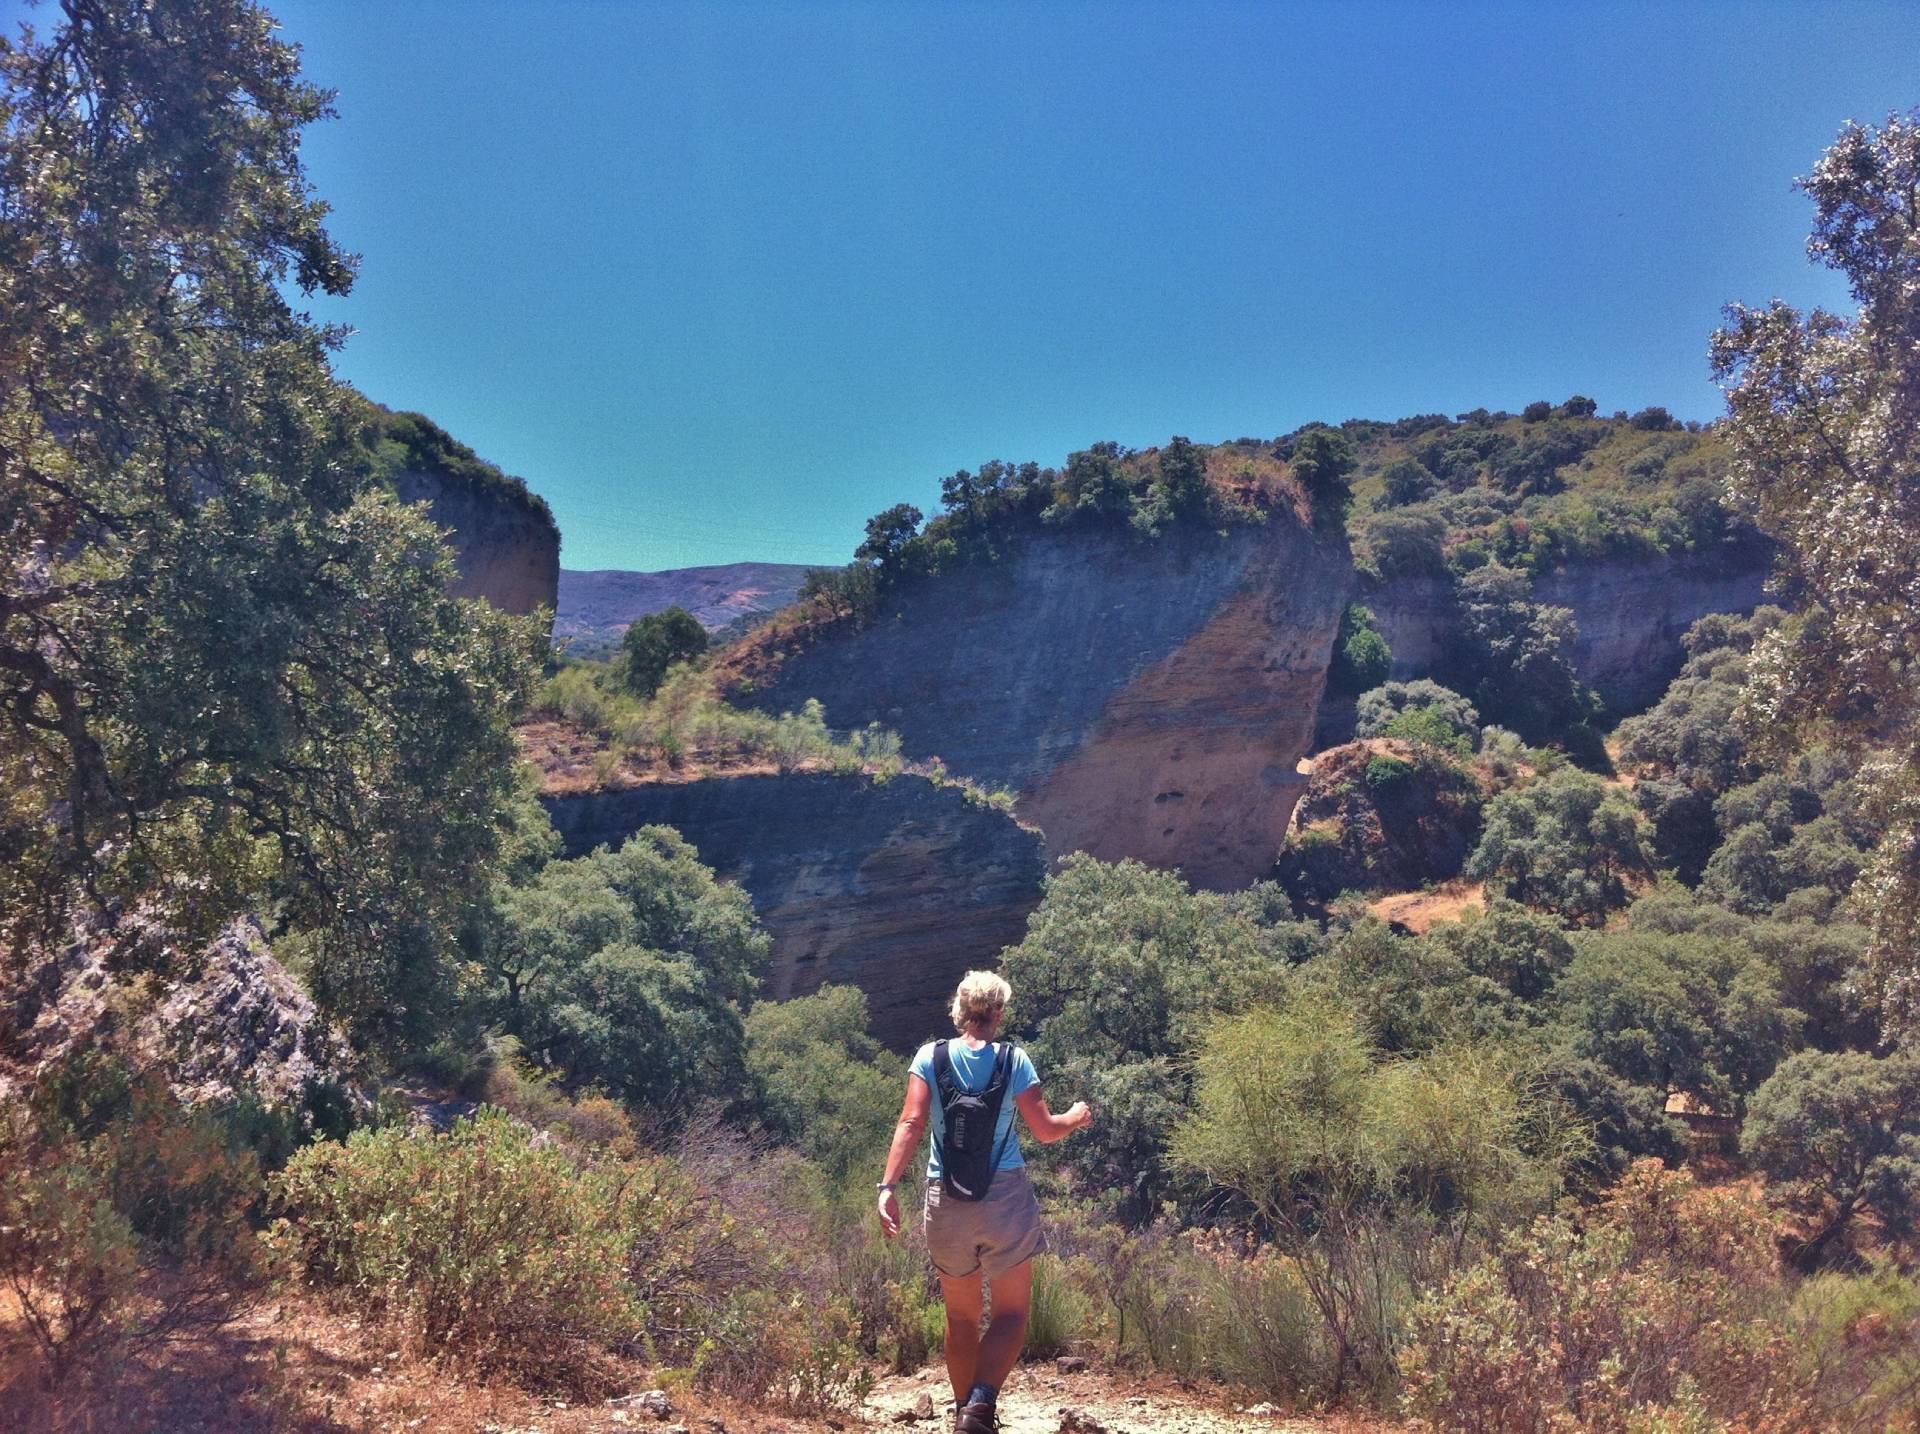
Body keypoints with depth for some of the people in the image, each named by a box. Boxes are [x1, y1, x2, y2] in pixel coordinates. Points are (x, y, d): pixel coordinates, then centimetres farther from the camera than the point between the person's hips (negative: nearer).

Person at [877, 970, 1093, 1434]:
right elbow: (1045, 1130, -3)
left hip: (946, 1201, 2)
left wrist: (888, 1186, -14)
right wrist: (1078, 1117, 17)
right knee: (1012, 1313, 7)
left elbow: (911, 1123, -12)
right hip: (1005, 1197, -2)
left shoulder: (930, 1058, -2)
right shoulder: (1013, 1060, -5)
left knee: (961, 1316, 19)